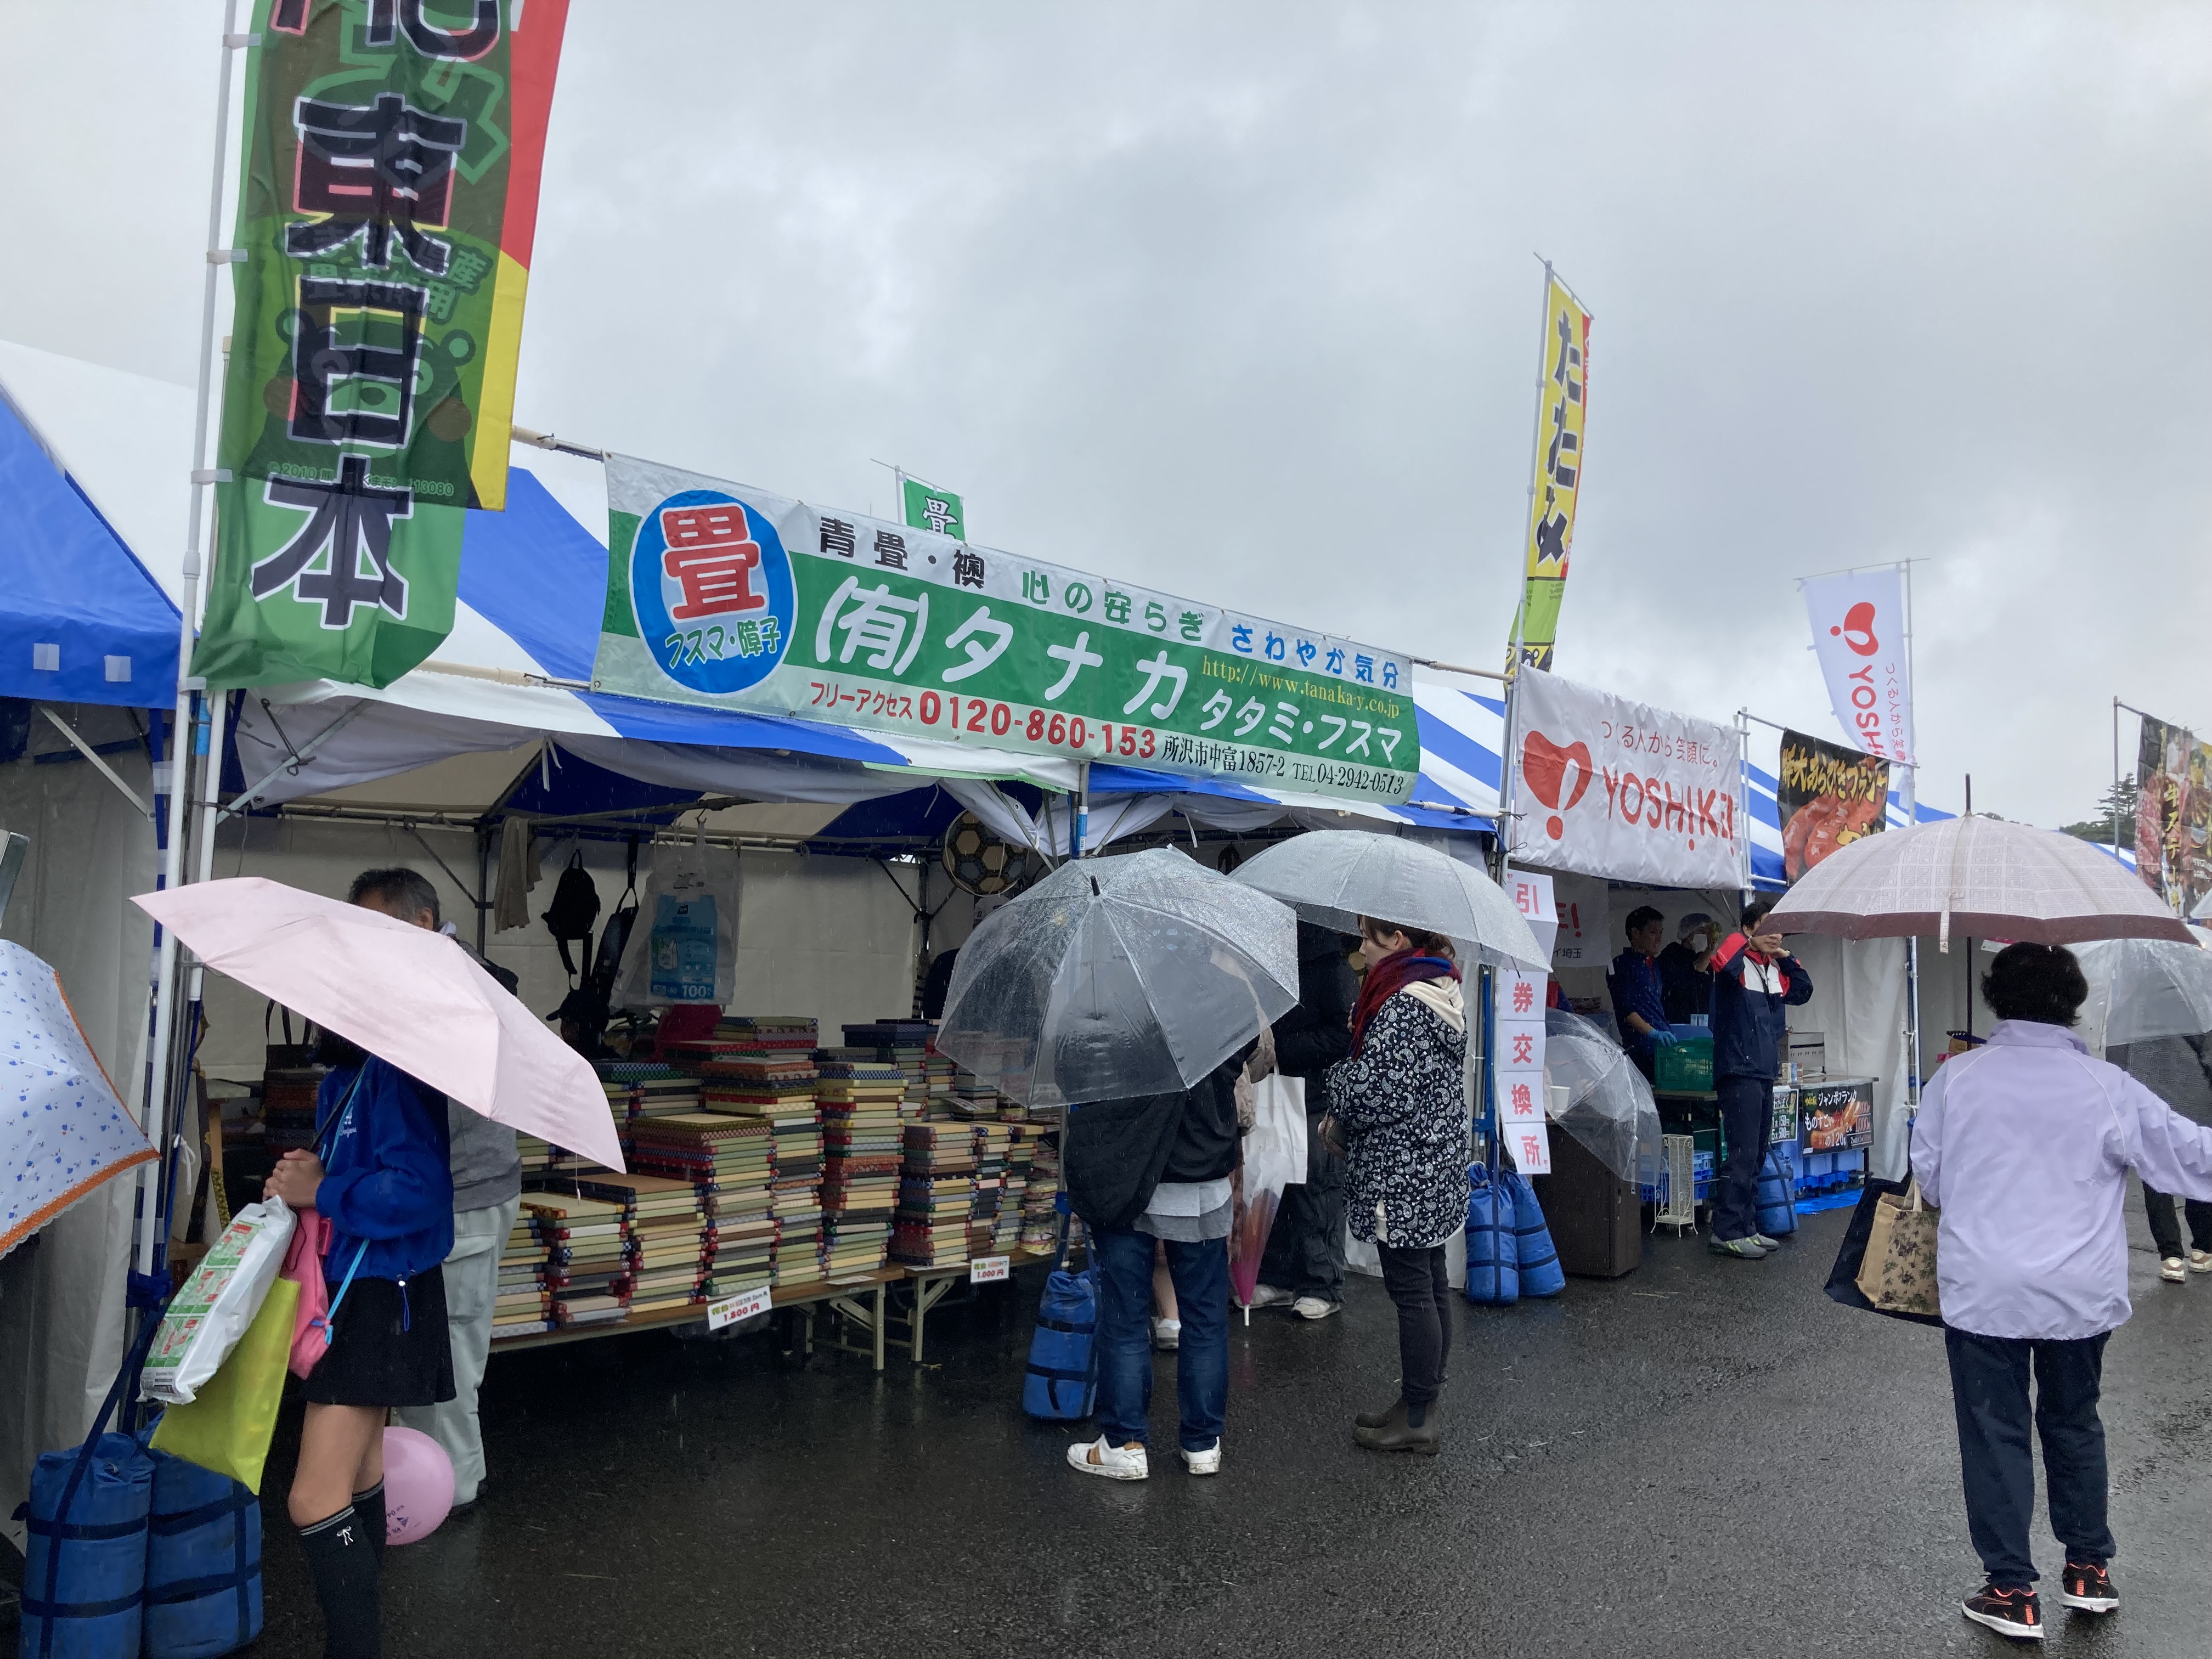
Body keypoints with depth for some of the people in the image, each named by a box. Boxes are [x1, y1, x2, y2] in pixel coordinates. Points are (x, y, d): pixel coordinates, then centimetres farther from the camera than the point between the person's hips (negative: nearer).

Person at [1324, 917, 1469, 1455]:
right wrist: (1345, 1115, 13)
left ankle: (1418, 1418, 9)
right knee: (1432, 1284, 16)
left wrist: (1338, 1079, -2)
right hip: (1437, 1168, 10)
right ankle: (1426, 1399, 28)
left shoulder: (1402, 1006, -22)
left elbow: (1375, 1092, -24)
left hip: (1403, 1174, -10)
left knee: (1411, 1290, -1)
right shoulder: (1441, 993, 11)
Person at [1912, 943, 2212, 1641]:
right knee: (2075, 1425, 21)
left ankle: (2012, 1591, 12)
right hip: (2081, 1293, 2)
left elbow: (1928, 1177, 2)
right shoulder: (2108, 1087, -7)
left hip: (1982, 1289, -2)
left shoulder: (1955, 1077, -7)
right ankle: (2089, 1569, 32)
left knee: (1995, 1433, 7)